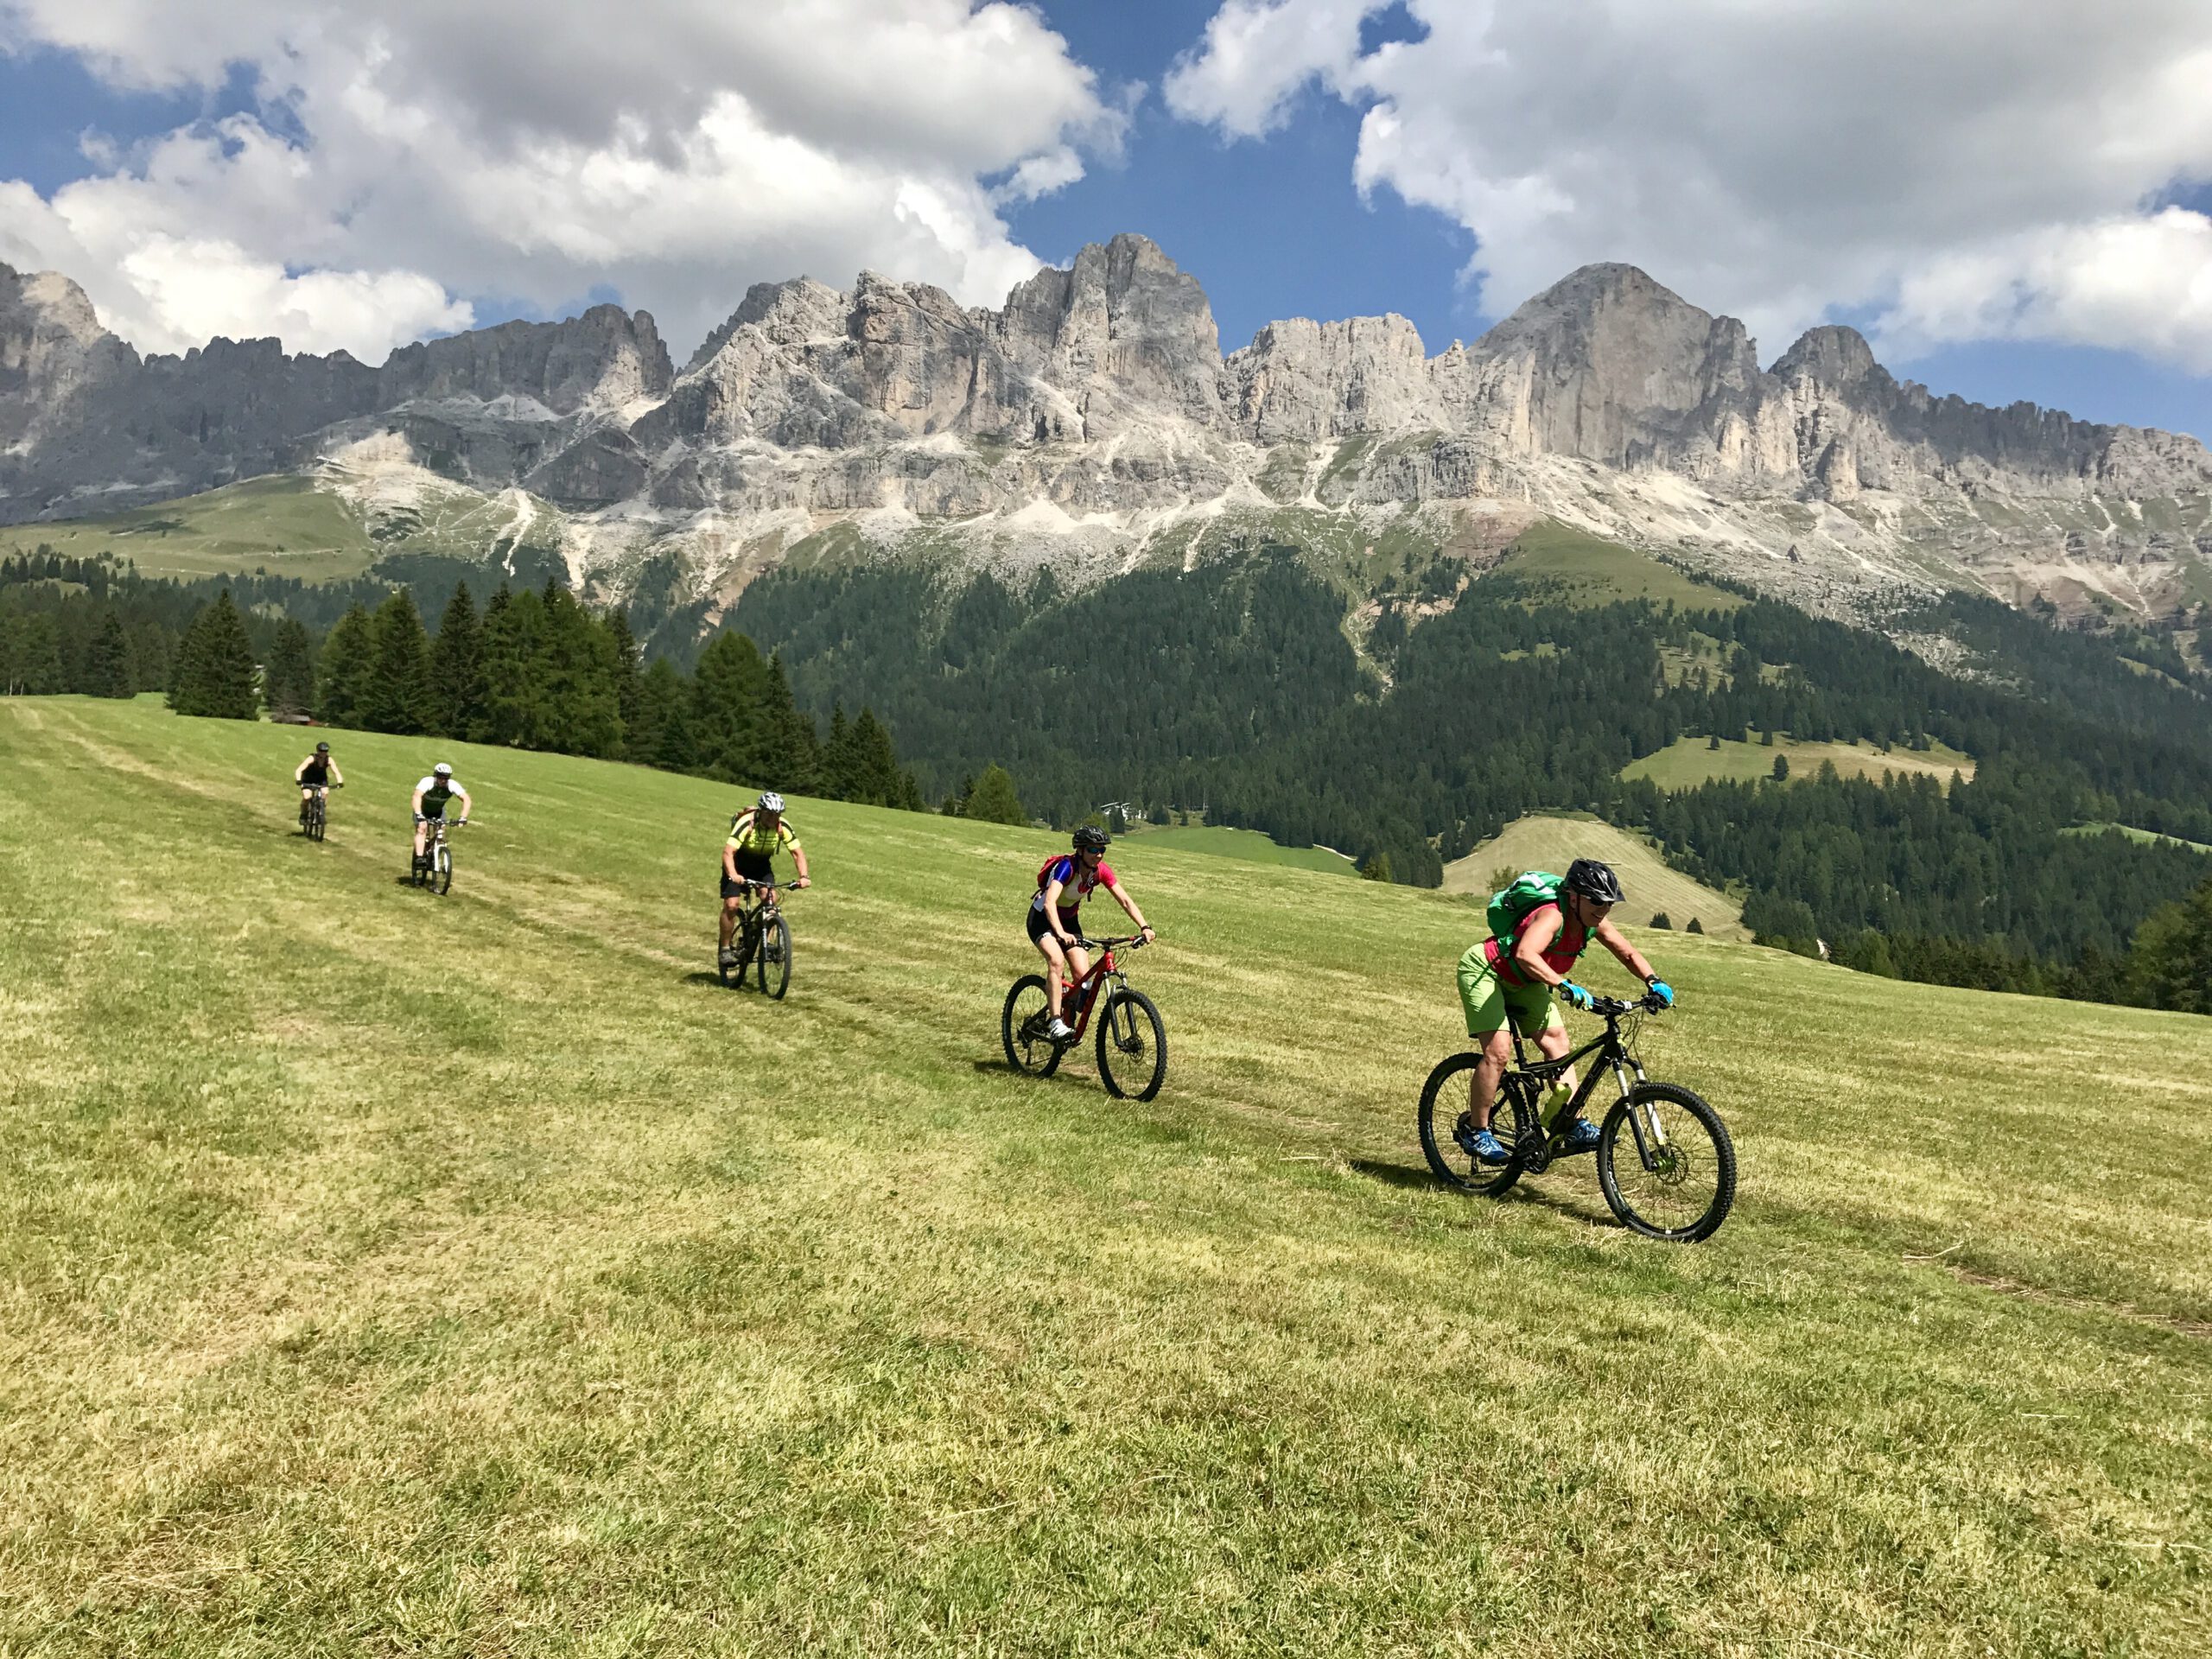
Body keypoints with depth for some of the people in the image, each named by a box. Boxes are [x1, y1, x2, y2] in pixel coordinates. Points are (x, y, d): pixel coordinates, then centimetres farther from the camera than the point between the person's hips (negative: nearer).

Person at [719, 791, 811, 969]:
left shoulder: (783, 826, -21)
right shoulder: (746, 823, -32)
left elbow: (797, 852, -17)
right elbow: (728, 851, -39)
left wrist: (804, 876, -34)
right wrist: (733, 875, -56)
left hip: (762, 866, 3)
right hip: (739, 865, -3)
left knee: (770, 898, -20)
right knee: (731, 905, -14)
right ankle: (726, 949, 1)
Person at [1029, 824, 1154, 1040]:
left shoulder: (1101, 871, -14)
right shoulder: (1066, 866, -31)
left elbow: (1125, 900, -15)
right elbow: (1049, 903, -44)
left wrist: (1144, 927, -30)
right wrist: (1060, 933, -60)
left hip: (1069, 920, 6)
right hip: (1043, 918, -6)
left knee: (1083, 975, -11)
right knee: (1057, 962, -32)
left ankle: (1068, 1021, 11)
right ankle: (1056, 1024, -31)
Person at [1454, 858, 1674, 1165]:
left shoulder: (1593, 923, -10)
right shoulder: (1552, 916, -35)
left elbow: (1628, 953, 1)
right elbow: (1526, 955, -53)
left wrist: (1654, 981, -17)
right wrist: (1565, 987, -62)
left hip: (1521, 982, 9)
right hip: (1483, 969, -9)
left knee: (1556, 1039, -2)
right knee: (1499, 1050, -19)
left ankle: (1574, 1126, 1)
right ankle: (1474, 1131, -6)